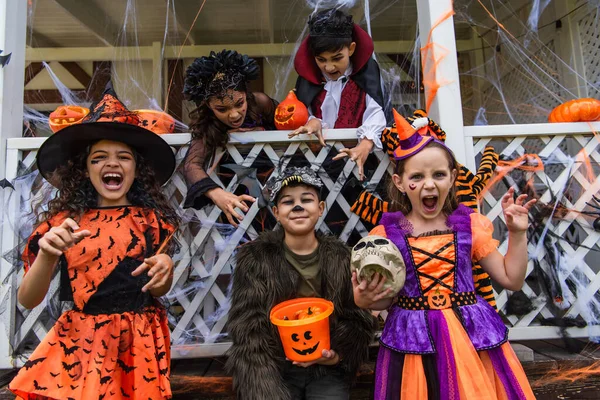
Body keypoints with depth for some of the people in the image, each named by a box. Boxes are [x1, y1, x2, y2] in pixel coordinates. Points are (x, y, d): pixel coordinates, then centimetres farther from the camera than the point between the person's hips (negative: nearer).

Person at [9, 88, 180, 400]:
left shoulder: (151, 219, -3)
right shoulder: (63, 221, -4)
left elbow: (158, 291, 5)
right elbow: (27, 300, -6)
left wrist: (165, 270, -18)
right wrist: (47, 254, -24)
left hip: (138, 341, 1)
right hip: (81, 341, 0)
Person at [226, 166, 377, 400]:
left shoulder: (341, 258, -3)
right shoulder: (255, 258, -8)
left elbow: (360, 320, 1)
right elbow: (247, 330, -10)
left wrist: (337, 355, -15)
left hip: (328, 372, 1)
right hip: (274, 372, -1)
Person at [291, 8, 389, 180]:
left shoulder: (366, 70, 1)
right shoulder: (308, 74, 7)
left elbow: (375, 114, -12)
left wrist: (364, 147, -31)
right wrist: (312, 121, -18)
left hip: (355, 147, -3)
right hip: (317, 150, 3)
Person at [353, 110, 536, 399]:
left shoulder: (469, 225, 1)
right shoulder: (387, 234, -4)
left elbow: (512, 280, 7)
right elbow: (386, 299, 2)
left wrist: (517, 234, -1)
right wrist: (365, 300, -19)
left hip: (471, 336, 2)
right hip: (413, 341, -1)